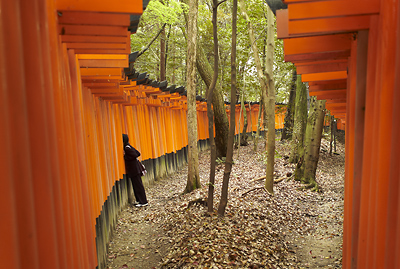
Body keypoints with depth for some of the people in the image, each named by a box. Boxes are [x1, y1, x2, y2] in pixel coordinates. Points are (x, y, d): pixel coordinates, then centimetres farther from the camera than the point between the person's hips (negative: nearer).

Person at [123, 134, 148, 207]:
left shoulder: (127, 148, -15)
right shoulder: (128, 146, 12)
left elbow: (134, 155, -21)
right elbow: (138, 153, 13)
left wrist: (125, 156, -14)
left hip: (134, 169, -10)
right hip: (134, 169, 10)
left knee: (138, 185, -3)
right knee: (137, 185, 15)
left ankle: (143, 202, 3)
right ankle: (140, 200, 23)